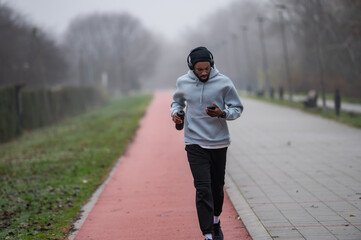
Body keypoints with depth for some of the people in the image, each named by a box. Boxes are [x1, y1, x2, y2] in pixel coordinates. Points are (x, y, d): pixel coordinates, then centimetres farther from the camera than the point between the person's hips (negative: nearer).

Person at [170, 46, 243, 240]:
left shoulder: (223, 83, -6)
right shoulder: (183, 83, 0)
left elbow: (237, 108, -1)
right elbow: (177, 101, 20)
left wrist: (222, 113, -20)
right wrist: (175, 112, -2)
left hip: (219, 143, 1)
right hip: (195, 144, -1)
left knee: (217, 187, 13)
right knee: (203, 189, -11)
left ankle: (215, 221, 39)